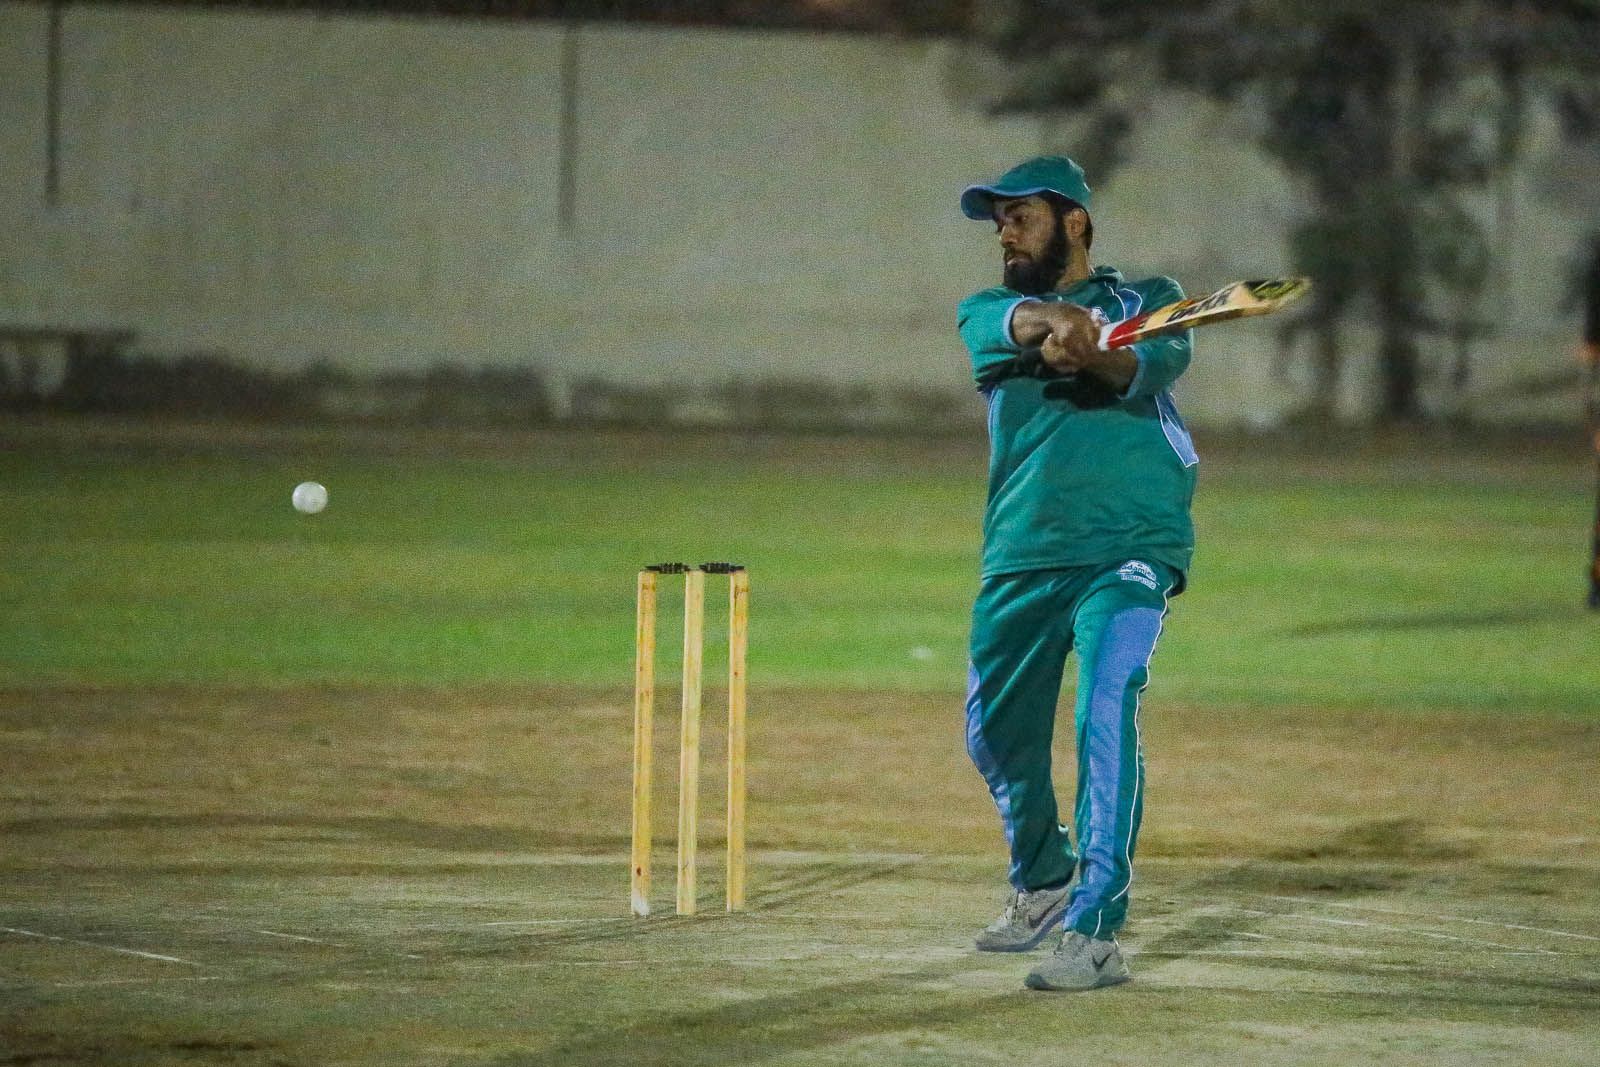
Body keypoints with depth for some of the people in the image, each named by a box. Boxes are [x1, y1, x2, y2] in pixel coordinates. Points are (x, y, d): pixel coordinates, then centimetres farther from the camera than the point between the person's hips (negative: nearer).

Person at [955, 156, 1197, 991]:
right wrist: (1064, 318, -38)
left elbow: (1159, 362, -16)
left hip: (1129, 549, -5)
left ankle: (1097, 932, -25)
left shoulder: (1145, 300, 8)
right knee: (996, 734, 14)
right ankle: (1042, 882, 42)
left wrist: (1092, 355, -39)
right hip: (1019, 559, 5)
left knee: (1106, 710, -22)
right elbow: (1018, 320, -13)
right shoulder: (985, 313, 13)